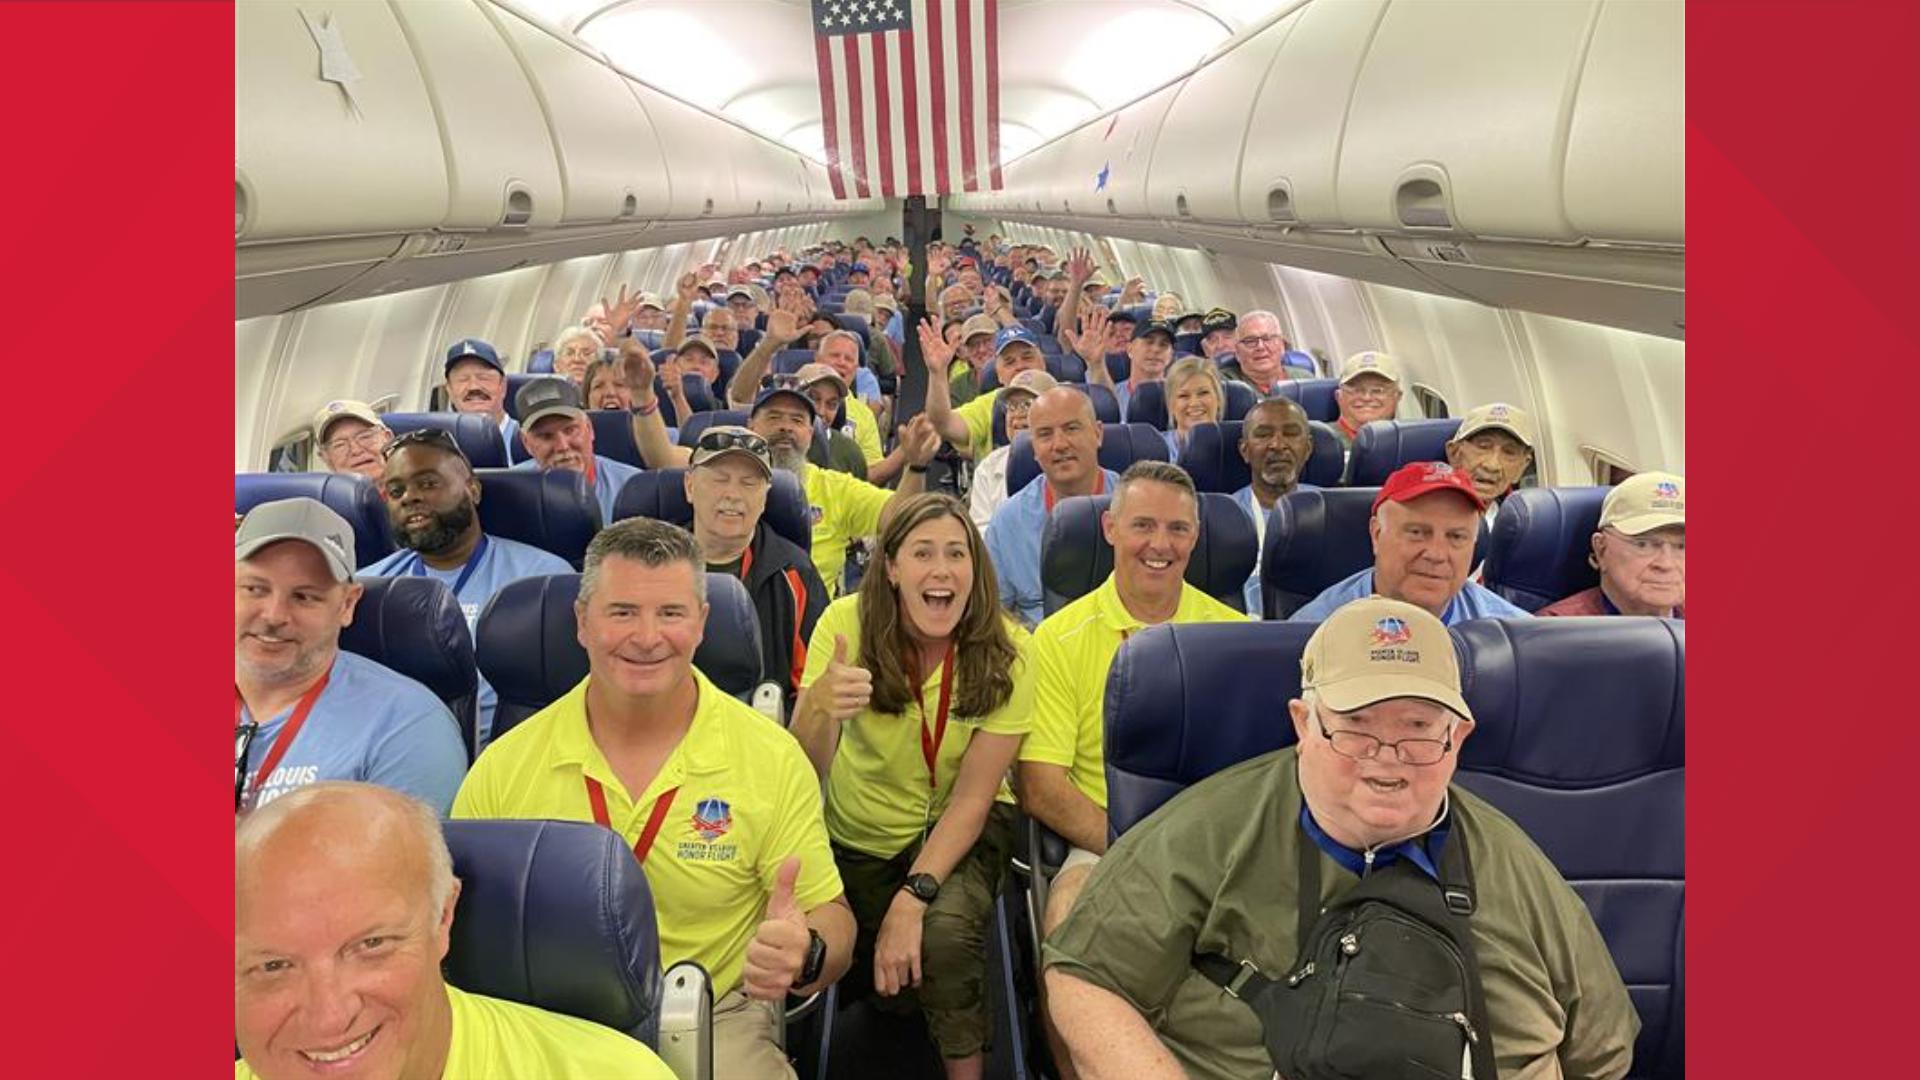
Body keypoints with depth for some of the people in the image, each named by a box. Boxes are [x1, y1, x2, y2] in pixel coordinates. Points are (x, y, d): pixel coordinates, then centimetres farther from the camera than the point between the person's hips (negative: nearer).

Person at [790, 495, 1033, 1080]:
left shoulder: (1004, 652, -20)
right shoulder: (847, 623, -20)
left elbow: (972, 797, -15)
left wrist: (912, 898, -27)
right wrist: (820, 708, -46)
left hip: (959, 827, -2)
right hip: (859, 829, 2)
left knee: (945, 929, -27)